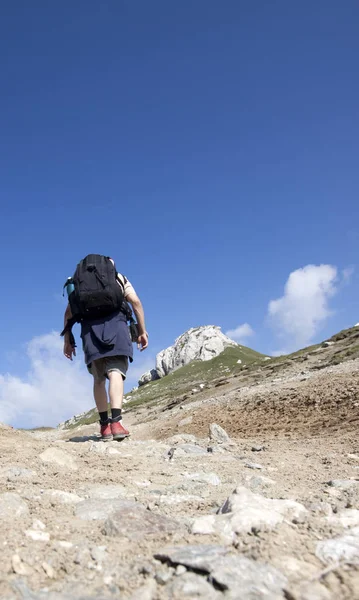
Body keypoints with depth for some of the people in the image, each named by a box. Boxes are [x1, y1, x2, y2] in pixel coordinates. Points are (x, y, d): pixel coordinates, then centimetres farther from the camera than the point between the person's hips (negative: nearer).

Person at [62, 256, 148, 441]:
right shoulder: (119, 278, 23)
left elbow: (69, 312, 16)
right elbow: (136, 302, 8)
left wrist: (67, 340, 16)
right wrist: (142, 331, 7)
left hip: (89, 327, 2)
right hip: (114, 323, -2)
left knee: (99, 379, 10)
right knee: (115, 372, -13)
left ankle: (104, 425, 7)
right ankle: (116, 421, -29)